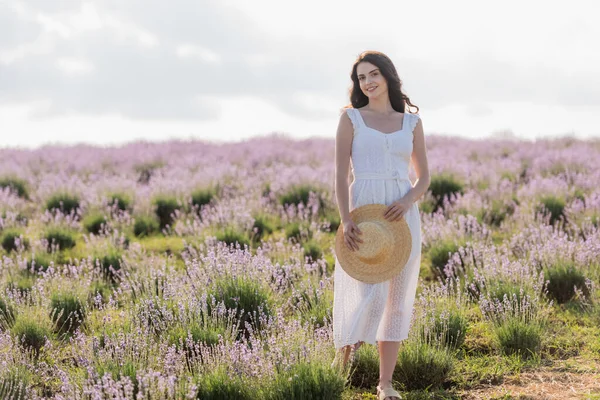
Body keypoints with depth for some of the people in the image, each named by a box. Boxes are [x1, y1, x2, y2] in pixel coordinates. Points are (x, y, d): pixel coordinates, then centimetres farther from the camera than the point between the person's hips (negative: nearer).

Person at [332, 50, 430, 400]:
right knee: (371, 292, -14)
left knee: (397, 298, 2)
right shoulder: (351, 118, 4)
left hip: (402, 214, 3)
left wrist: (408, 201, -11)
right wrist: (346, 220, -16)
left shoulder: (412, 122, 10)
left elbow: (424, 177, 11)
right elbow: (341, 174, -3)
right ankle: (346, 345, 15)